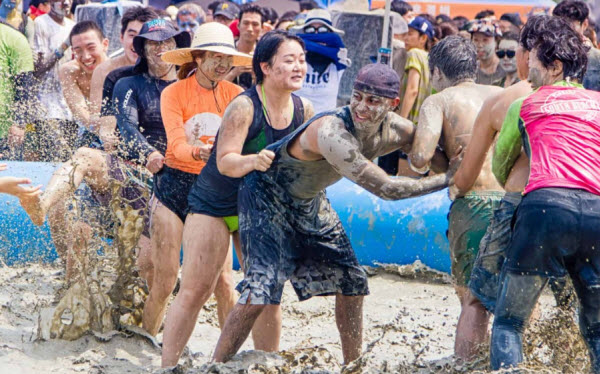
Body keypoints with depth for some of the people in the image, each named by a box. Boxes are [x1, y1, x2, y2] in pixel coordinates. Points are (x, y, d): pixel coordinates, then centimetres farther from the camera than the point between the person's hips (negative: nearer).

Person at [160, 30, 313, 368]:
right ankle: (168, 365, 0)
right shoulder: (244, 106, -22)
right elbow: (226, 161, -30)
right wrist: (252, 161, -48)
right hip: (215, 204, -6)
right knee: (195, 291, -7)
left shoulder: (304, 110, -4)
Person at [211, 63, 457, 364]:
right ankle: (216, 365, -9)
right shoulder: (332, 133, -38)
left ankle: (353, 364, 24)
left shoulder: (396, 130, -14)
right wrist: (447, 180, -30)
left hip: (311, 201, 8)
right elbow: (385, 189, -37)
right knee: (262, 286, -18)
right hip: (268, 195, -8)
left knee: (351, 281, 10)